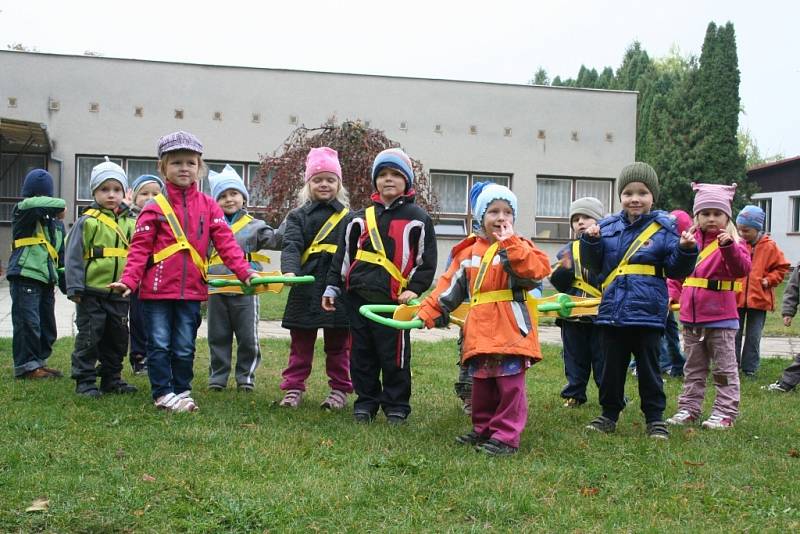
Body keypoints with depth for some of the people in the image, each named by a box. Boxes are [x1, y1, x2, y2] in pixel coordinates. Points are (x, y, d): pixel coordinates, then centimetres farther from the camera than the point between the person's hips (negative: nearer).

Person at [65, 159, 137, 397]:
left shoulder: (130, 223, 8)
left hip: (119, 294, 5)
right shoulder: (88, 221, -6)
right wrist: (75, 287, -14)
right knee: (89, 337, 0)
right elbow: (73, 255, -8)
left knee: (117, 338, 12)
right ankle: (85, 381, 10)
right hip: (92, 292, -5)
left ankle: (112, 379, 25)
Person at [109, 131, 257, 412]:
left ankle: (182, 390, 25)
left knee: (184, 347, 11)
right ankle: (163, 393, 15)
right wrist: (129, 279, -15)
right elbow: (140, 248, -3)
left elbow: (225, 242, 1)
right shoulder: (155, 207, 0)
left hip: (191, 289, 2)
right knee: (159, 345, 5)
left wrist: (245, 271, -11)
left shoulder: (208, 206, 6)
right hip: (157, 289, -2)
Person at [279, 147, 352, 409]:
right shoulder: (298, 216, 6)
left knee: (338, 345, 10)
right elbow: (291, 246, -8)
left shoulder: (348, 216, 8)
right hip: (305, 289, 0)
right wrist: (289, 271, -26)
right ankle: (294, 388, 18)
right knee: (301, 343, 9)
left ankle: (340, 390, 19)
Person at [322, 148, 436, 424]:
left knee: (394, 355, 1)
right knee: (362, 354, 10)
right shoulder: (362, 218, 12)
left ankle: (396, 406, 14)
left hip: (394, 299, -4)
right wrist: (332, 287, 8)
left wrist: (414, 289, -8)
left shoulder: (417, 219, 3)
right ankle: (366, 402, 22)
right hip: (358, 296, 4)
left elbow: (427, 260, 2)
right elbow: (343, 255, 14)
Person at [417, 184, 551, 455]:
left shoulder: (520, 247, -1)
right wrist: (429, 311, 8)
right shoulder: (468, 252, 12)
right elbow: (450, 285, 15)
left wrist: (509, 243, -20)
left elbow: (538, 269, -22)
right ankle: (483, 430, 30)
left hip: (510, 332, -5)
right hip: (479, 333, 5)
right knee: (481, 385, 15)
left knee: (510, 385, -4)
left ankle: (506, 436, 4)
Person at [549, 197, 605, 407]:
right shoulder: (568, 250, 10)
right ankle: (574, 394, 24)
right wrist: (564, 269, -12)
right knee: (575, 358, 13)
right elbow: (557, 282, 6)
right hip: (572, 314, 4)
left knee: (603, 359, 4)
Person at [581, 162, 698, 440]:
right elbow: (595, 265, 8)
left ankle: (655, 418, 18)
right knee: (611, 367, 13)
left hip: (648, 311, -3)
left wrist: (685, 250, -22)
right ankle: (609, 414, 26)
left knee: (648, 368, 6)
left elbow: (675, 269, -4)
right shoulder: (608, 226, 7)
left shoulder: (663, 228, -2)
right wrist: (591, 241, -8)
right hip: (612, 310, 3)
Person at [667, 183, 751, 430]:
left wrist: (729, 246, -41)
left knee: (724, 369, 4)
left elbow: (742, 269, -25)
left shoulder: (732, 242, -7)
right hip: (691, 316, 5)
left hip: (721, 317, -5)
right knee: (693, 368, 15)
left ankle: (725, 413, 10)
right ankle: (689, 409, 22)